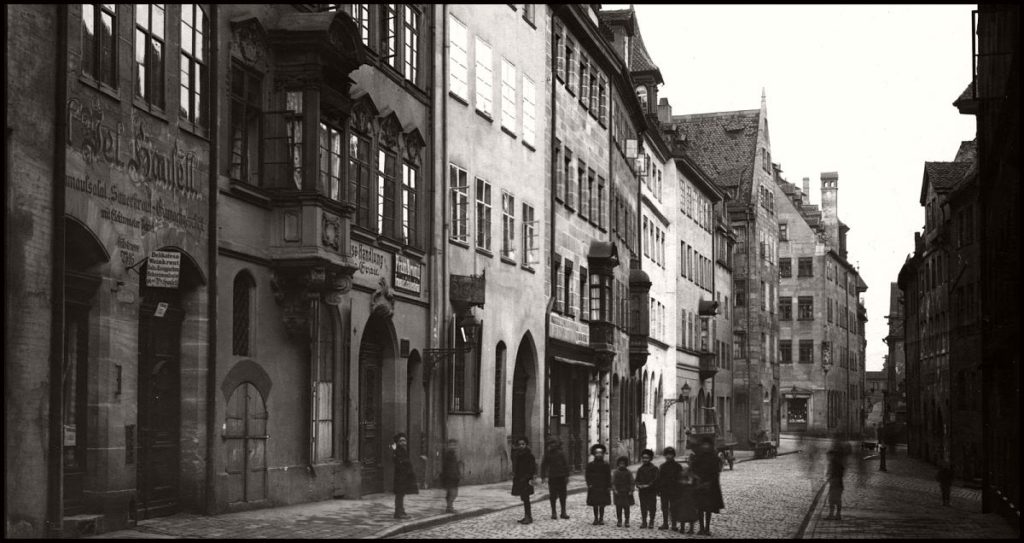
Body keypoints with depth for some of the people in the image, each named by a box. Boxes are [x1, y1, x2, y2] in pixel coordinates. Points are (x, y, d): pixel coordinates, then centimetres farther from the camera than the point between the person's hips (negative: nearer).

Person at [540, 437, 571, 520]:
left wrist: (567, 475, -2)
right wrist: (543, 476, 1)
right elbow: (543, 465, 5)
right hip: (552, 477, 0)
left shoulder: (561, 453, 0)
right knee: (553, 496, 2)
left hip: (561, 477, 0)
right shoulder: (547, 453, 2)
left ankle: (563, 512, 11)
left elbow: (566, 464, 2)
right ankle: (553, 513, 10)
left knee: (562, 495, 4)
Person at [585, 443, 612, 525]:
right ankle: (596, 518, 10)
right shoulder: (590, 464, 3)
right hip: (593, 487, 0)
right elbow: (588, 475, 2)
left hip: (603, 487, 0)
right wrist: (589, 484, -9)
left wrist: (609, 487, -2)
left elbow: (608, 476, 3)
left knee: (602, 504, 0)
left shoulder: (606, 465, 3)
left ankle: (601, 518, 9)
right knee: (595, 504, 3)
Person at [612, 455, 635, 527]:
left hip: (627, 493, 0)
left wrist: (631, 491, -5)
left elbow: (632, 483, 5)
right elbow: (613, 482, 5)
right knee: (618, 507, -2)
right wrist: (615, 490, -7)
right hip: (618, 493, 0)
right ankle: (619, 521, 5)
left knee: (626, 507, -2)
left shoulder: (629, 473, 5)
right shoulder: (615, 472, 7)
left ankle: (627, 521, 3)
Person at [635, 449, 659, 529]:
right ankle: (643, 522, 11)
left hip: (651, 490, -4)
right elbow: (637, 479, 13)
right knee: (643, 507, 5)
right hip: (642, 491, 4)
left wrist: (648, 485, -19)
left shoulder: (654, 468, -1)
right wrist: (638, 485, -8)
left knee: (652, 507, -1)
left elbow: (655, 479, -9)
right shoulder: (640, 469, 14)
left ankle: (651, 522, 7)